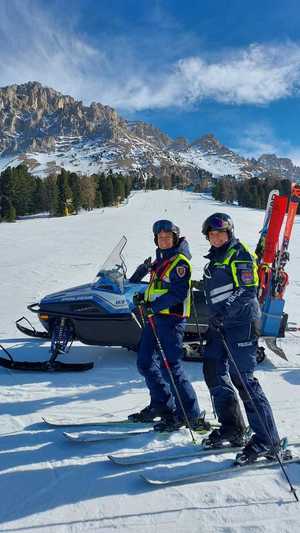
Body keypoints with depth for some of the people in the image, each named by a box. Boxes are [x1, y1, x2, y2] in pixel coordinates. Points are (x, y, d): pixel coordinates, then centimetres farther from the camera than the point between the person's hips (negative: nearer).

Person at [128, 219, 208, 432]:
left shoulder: (179, 261, -10)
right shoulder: (161, 258, 17)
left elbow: (178, 293, -21)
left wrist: (154, 305, -27)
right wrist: (144, 296, 11)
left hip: (171, 317, -10)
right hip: (156, 317, 10)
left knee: (171, 366, -9)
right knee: (145, 363, 13)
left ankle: (192, 415, 1)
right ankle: (160, 405, 26)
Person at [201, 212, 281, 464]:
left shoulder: (240, 254, -6)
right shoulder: (214, 259, 19)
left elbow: (249, 289, -17)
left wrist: (225, 312, -25)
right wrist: (214, 316, 22)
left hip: (241, 321, -9)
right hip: (219, 323, 9)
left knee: (242, 378, -11)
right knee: (213, 371, 8)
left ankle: (267, 440, -2)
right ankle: (232, 428, 21)